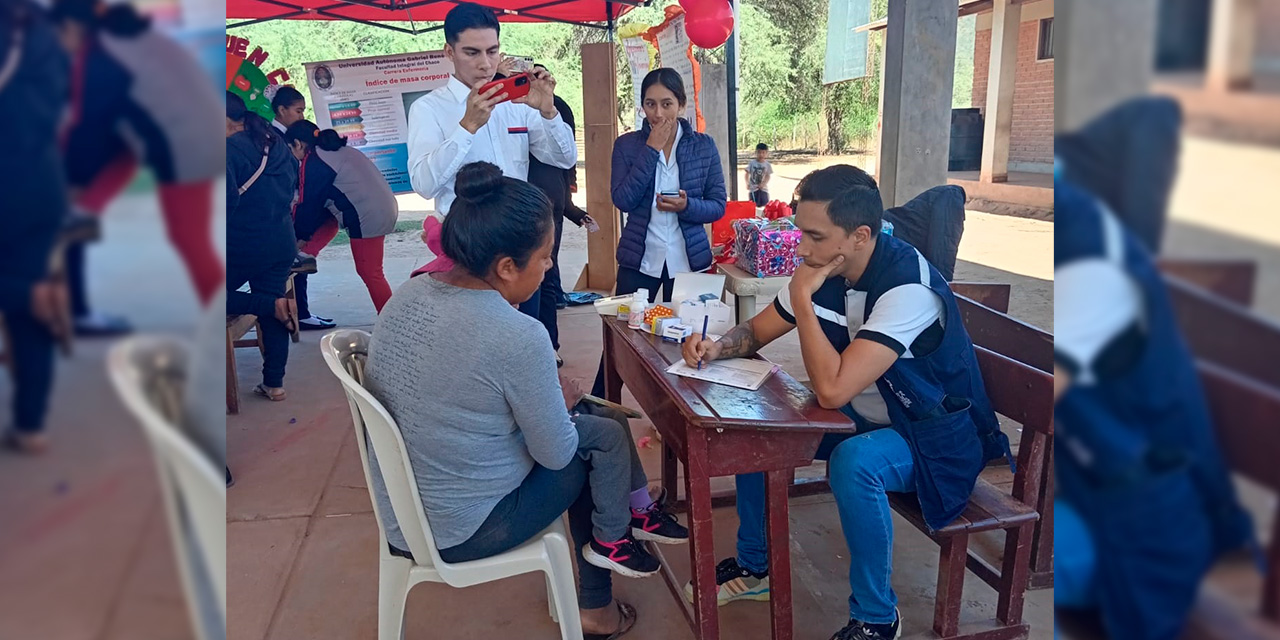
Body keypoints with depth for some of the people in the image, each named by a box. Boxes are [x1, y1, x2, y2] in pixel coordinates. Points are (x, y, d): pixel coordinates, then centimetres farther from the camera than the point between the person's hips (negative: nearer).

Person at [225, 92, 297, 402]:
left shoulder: (230, 149, -16)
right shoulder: (275, 142, 7)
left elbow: (228, 198, -23)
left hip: (243, 246, -8)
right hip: (281, 243, 8)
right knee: (272, 316, 11)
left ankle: (272, 304, -9)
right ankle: (274, 384, 16)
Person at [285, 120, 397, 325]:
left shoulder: (313, 161, -5)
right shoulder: (338, 150, 22)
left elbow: (308, 205, -1)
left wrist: (299, 237, 13)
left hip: (368, 216, -9)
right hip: (383, 209, 9)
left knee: (369, 272, -2)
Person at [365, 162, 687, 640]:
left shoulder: (408, 295, -7)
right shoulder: (518, 337, -29)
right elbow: (555, 453, -17)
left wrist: (547, 396, 5)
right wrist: (563, 403, 3)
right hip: (461, 533, -7)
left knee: (591, 418, 17)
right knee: (607, 436, 9)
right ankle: (610, 540, 32)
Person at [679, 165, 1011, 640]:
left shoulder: (907, 288, -32)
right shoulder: (825, 269, -8)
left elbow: (831, 390, -38)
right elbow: (756, 332, 4)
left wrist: (803, 298, -29)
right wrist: (716, 347, -18)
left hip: (934, 437, -8)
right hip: (864, 418, 8)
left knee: (854, 462, -36)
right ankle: (753, 566, 18)